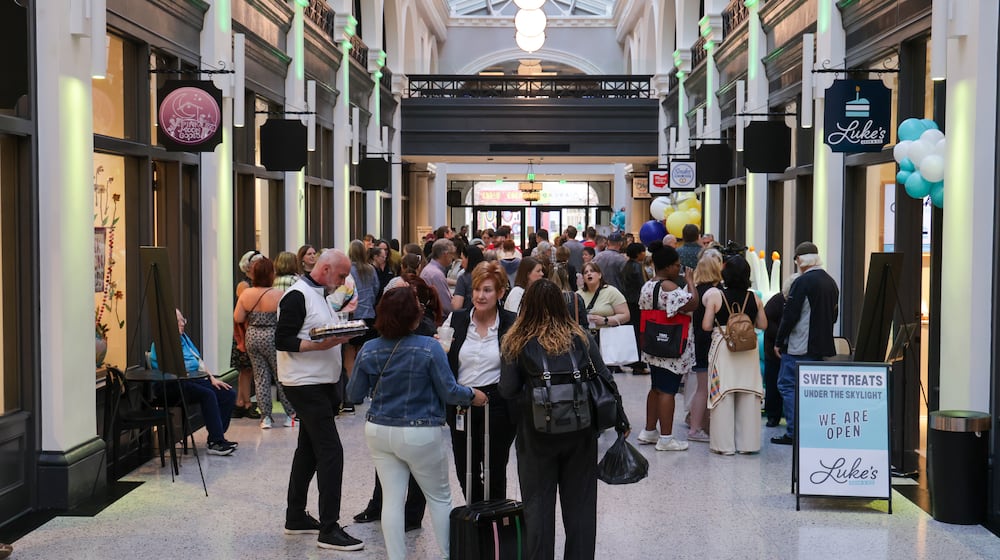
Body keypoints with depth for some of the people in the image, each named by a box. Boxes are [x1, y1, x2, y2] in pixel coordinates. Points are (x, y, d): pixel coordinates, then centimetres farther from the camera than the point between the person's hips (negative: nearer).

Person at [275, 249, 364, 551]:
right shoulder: (298, 296, -15)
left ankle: (296, 517, 24)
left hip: (320, 384, 10)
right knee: (331, 452, -12)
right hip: (306, 386, -10)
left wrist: (339, 335, 7)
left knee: (309, 450, 15)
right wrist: (319, 345, -27)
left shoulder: (318, 293, 16)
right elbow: (283, 341, -20)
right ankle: (329, 529, -9)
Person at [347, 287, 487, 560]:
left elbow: (354, 394, 4)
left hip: (379, 432, 4)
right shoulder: (429, 348, -16)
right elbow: (449, 392, -10)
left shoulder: (368, 350, -5)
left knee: (392, 499, 9)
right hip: (420, 435, -3)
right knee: (440, 498, 13)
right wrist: (472, 395, 9)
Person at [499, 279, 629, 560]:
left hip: (537, 432, -2)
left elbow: (507, 389, -9)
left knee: (538, 503, 8)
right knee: (579, 502, 12)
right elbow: (605, 379, 0)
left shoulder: (518, 342, -4)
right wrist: (621, 420, 9)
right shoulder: (580, 337, 0)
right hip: (580, 431, 2)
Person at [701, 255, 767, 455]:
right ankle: (747, 442, 15)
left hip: (722, 347, -2)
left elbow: (706, 326, -7)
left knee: (723, 395, 4)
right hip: (748, 351, 2)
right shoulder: (754, 297, -2)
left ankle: (724, 444, 6)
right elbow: (763, 325, 6)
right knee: (748, 396, 10)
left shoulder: (715, 295, -9)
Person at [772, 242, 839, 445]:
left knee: (788, 385, -2)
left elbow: (790, 315, -16)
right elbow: (834, 315, 19)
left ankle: (794, 433, -5)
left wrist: (779, 342, -7)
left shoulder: (802, 282, -14)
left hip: (799, 347, -8)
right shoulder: (831, 283, 11)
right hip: (824, 346, 8)